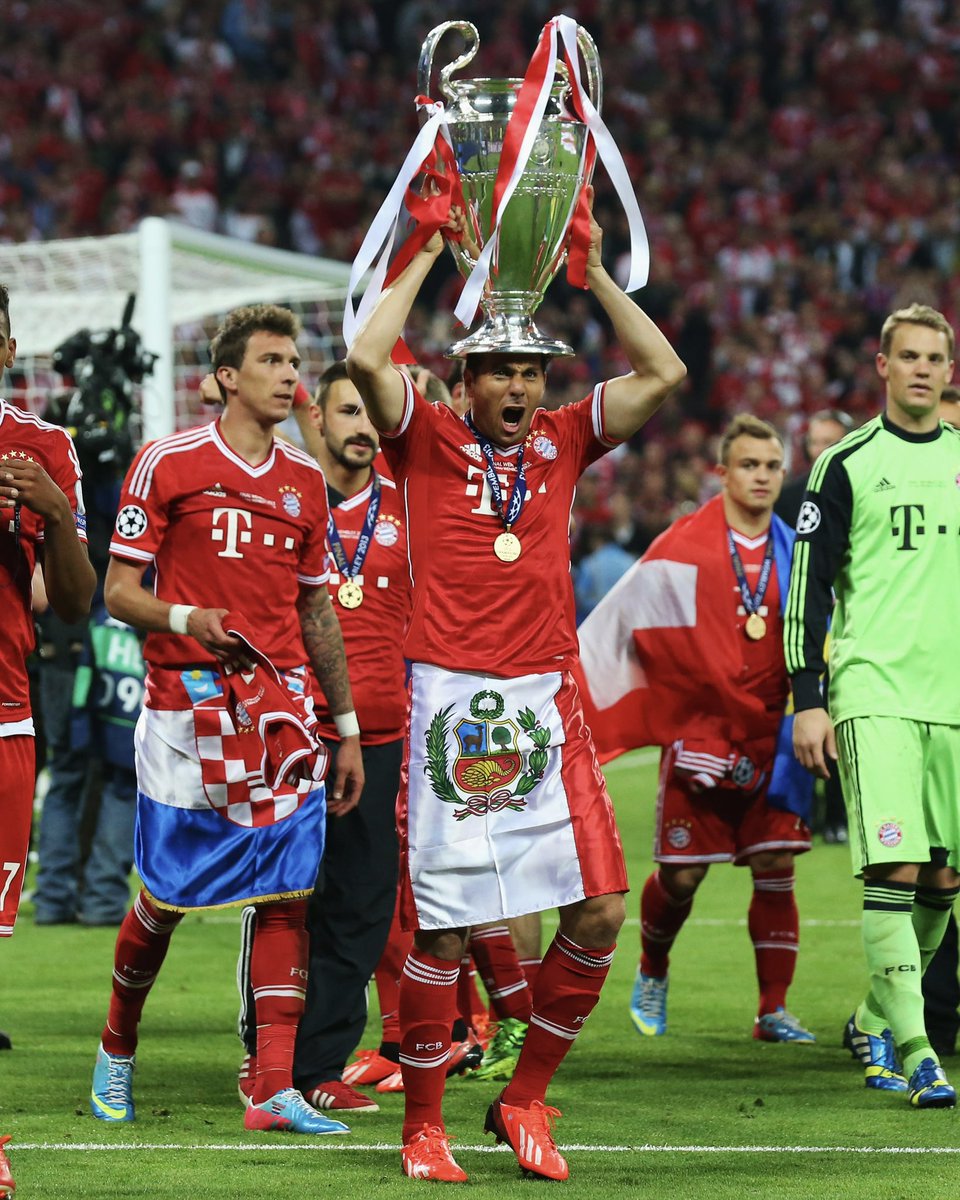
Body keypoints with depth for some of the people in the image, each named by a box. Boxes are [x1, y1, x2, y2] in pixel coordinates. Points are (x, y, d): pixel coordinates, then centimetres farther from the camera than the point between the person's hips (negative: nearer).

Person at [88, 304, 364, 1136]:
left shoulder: (304, 480, 14)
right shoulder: (167, 464, -2)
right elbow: (119, 592, -1)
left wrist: (347, 728, 19)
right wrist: (184, 618, -21)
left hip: (283, 705, 4)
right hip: (187, 702, -4)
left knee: (286, 893, -4)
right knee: (168, 894, 2)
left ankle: (276, 1090, -4)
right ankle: (116, 1051, 26)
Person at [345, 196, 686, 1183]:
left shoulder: (563, 442, 14)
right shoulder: (427, 439, 4)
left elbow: (662, 372, 10)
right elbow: (365, 360, -13)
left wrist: (594, 270, 8)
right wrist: (426, 256, -5)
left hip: (546, 700, 4)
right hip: (447, 696, -4)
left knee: (599, 909, -3)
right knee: (440, 923, -3)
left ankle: (524, 1100, 14)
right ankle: (423, 1125, 12)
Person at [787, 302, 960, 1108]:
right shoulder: (847, 463, 2)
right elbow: (809, 587, 1)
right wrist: (808, 700, -6)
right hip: (874, 694, -4)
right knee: (895, 869, -14)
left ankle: (875, 1022, 24)